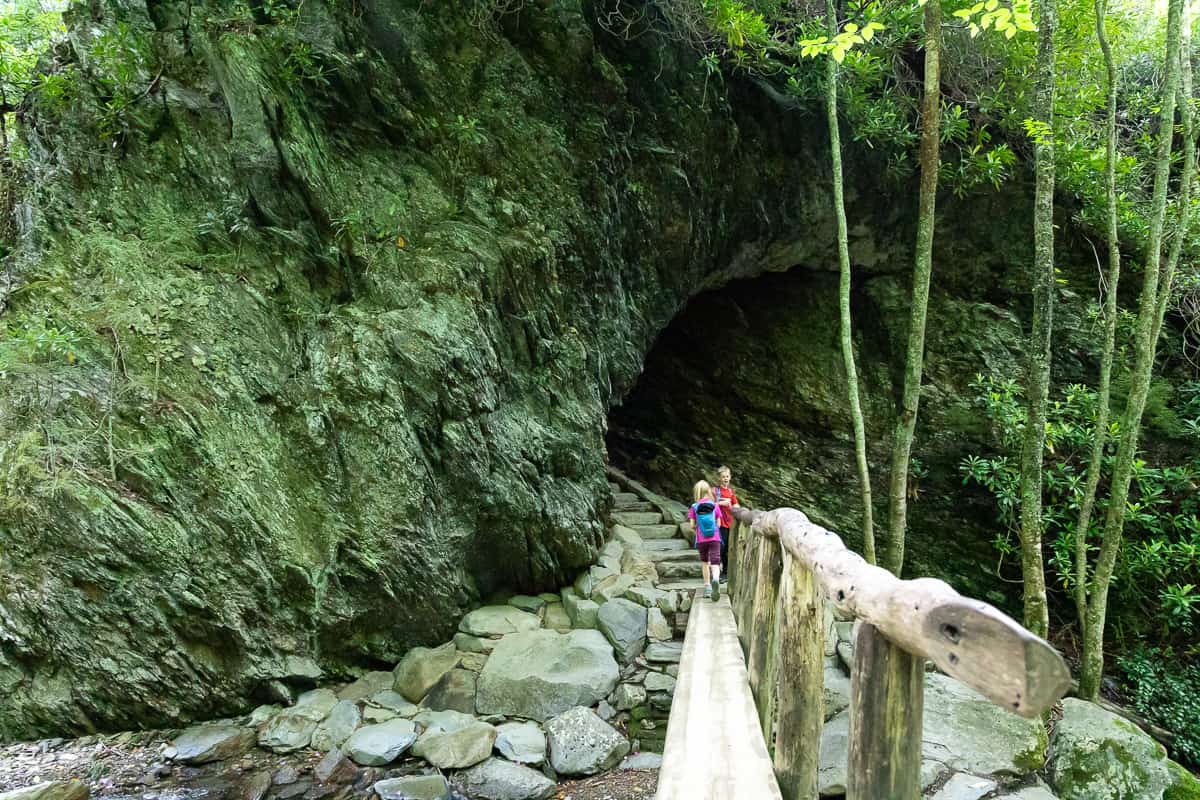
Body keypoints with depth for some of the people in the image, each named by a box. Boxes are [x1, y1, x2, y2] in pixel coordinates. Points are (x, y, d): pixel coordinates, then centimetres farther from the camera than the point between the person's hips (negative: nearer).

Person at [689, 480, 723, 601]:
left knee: (704, 562, 19)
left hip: (701, 540, 1)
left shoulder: (694, 507, -1)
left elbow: (692, 526, -3)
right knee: (715, 563, -5)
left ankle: (707, 587, 21)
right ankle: (715, 579, -36)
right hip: (715, 539, -1)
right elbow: (718, 524, 3)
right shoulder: (715, 506, 1)